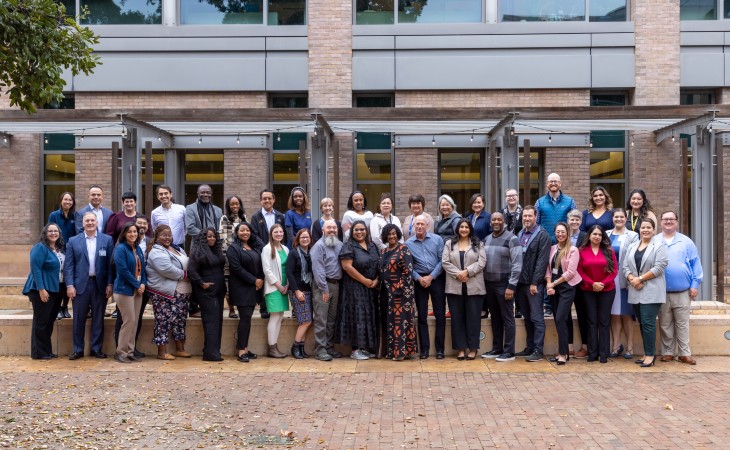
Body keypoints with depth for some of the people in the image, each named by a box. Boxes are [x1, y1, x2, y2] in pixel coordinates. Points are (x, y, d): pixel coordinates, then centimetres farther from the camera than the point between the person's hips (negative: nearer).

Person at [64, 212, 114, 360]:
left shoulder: (107, 240, 4)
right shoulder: (73, 241, 4)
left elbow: (110, 264, 2)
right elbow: (68, 265, 2)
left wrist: (110, 284, -4)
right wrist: (69, 285, -7)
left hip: (100, 285, 0)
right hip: (80, 285, 0)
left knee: (98, 318, 7)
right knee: (79, 319, 5)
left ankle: (96, 349, 16)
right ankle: (78, 349, 15)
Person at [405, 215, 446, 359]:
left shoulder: (437, 239, 1)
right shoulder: (408, 243, 4)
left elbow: (442, 260, -4)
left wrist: (431, 277, -9)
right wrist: (419, 278, -10)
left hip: (436, 278, -1)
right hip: (419, 280, 1)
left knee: (440, 314, 0)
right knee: (422, 315, 4)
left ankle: (440, 349, 8)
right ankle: (424, 349, 11)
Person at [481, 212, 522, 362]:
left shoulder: (511, 239, -8)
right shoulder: (486, 239, 12)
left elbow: (517, 263, -13)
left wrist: (511, 286, -17)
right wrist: (483, 283, 7)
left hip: (504, 284, -6)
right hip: (489, 284, 6)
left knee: (507, 318, -1)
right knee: (495, 317, 13)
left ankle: (509, 352, 4)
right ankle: (496, 349, 21)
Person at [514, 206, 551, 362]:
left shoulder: (542, 235, -6)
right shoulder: (519, 235, 13)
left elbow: (542, 260, -12)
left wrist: (534, 282, -15)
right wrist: (516, 280, 6)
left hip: (534, 284, -6)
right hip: (521, 282, 6)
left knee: (536, 318, -3)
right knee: (527, 317, 12)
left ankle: (538, 350, 0)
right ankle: (530, 347, 20)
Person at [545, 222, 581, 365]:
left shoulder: (573, 250, -6)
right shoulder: (552, 249, 10)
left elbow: (570, 272, -12)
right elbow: (548, 268, 8)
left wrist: (554, 283, -10)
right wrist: (549, 285, -7)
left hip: (567, 288, -5)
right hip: (554, 288, 5)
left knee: (560, 319, -14)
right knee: (561, 320, 9)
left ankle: (563, 353, -8)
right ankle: (564, 351, 16)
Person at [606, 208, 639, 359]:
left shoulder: (632, 236, 1)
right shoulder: (606, 235, 11)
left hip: (625, 279, -3)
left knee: (626, 314, 2)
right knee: (614, 314, 7)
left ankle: (629, 346, 10)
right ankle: (616, 345, 14)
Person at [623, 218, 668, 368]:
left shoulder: (659, 246, -1)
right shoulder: (631, 247, 16)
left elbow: (659, 267, -12)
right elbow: (625, 266, 9)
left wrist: (640, 279, -13)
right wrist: (632, 279, -10)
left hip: (651, 291, -5)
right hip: (635, 291, 5)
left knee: (648, 323, -9)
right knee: (642, 323, 8)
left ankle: (650, 354, -2)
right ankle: (648, 353, 16)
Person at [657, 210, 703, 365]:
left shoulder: (686, 242, 5)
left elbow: (695, 264, 2)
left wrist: (695, 284, -5)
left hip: (682, 292, -1)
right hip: (661, 293, 1)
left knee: (682, 324, 4)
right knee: (665, 325, 8)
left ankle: (684, 353, 10)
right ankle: (667, 352, 17)